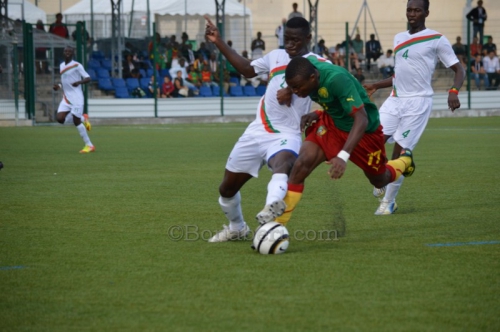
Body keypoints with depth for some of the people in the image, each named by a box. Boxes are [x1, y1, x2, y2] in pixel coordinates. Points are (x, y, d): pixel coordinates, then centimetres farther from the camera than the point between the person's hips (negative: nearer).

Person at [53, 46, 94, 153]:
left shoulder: (77, 66, -8)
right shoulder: (62, 66, 14)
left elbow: (87, 78, -11)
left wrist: (78, 82, -30)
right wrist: (59, 86, 8)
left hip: (76, 98, -7)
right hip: (66, 98, 7)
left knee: (76, 121, -9)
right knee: (60, 118, -9)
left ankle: (89, 145, 1)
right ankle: (83, 118, 16)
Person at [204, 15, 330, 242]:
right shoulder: (276, 56, 15)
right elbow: (247, 69, 30)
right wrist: (219, 43, 26)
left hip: (286, 135, -6)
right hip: (256, 131, 6)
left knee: (281, 165, -42)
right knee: (227, 188, 16)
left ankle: (270, 212, -67)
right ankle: (237, 228, 42)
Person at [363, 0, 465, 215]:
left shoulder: (437, 40, -3)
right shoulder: (399, 38, 16)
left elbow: (459, 70, -3)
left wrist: (454, 91, -21)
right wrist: (376, 86, 19)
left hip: (418, 102, -6)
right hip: (395, 100, 6)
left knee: (401, 151, -7)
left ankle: (388, 201, 7)